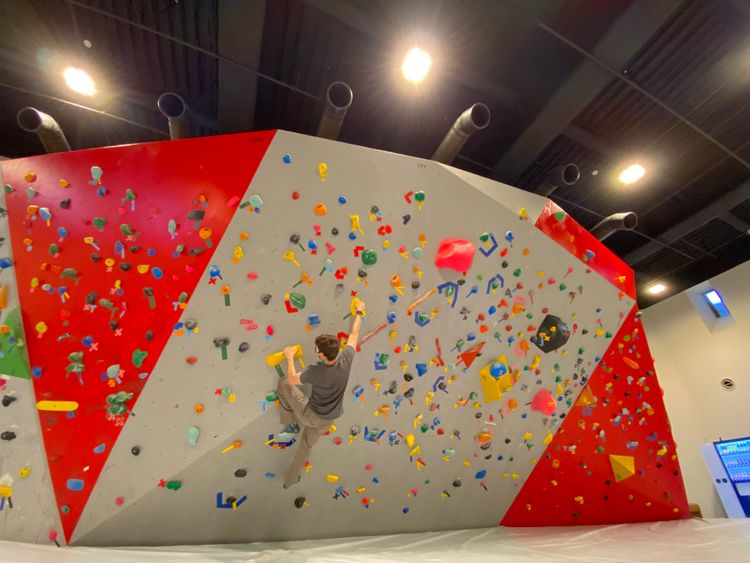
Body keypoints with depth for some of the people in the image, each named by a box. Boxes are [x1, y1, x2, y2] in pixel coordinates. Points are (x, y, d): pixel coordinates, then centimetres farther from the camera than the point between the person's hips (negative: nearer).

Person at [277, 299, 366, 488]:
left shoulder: (315, 372, -33)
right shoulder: (346, 360, -23)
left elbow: (291, 380, -13)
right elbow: (354, 334, -7)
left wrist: (290, 358, 1)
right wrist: (359, 312, 8)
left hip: (310, 415, -5)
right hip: (328, 419, 5)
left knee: (283, 384, 10)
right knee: (306, 444, 31)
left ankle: (291, 424, 23)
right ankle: (291, 479, 49)